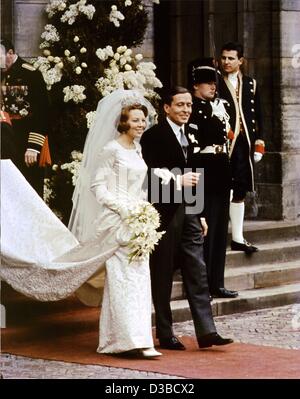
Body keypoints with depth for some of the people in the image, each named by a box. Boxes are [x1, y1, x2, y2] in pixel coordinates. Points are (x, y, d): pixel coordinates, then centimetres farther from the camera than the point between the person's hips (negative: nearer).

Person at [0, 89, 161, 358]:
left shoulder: (137, 149, 14)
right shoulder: (110, 150, -9)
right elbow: (98, 187, -12)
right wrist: (125, 210, -19)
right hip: (116, 222, -8)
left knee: (138, 277, 7)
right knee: (124, 277, -11)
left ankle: (112, 339, 14)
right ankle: (134, 339, -13)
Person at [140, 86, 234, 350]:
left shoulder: (191, 135, 15)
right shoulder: (153, 136, -7)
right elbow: (150, 175, -13)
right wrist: (177, 181, -25)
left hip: (188, 212, 7)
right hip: (164, 212, -6)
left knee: (197, 272, 1)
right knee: (163, 275, 3)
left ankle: (206, 331, -1)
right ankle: (165, 335, 10)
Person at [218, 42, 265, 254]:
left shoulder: (250, 84, 12)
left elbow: (257, 117, 13)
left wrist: (258, 144, 7)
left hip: (244, 145, 5)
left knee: (239, 192, 10)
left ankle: (238, 238, 16)